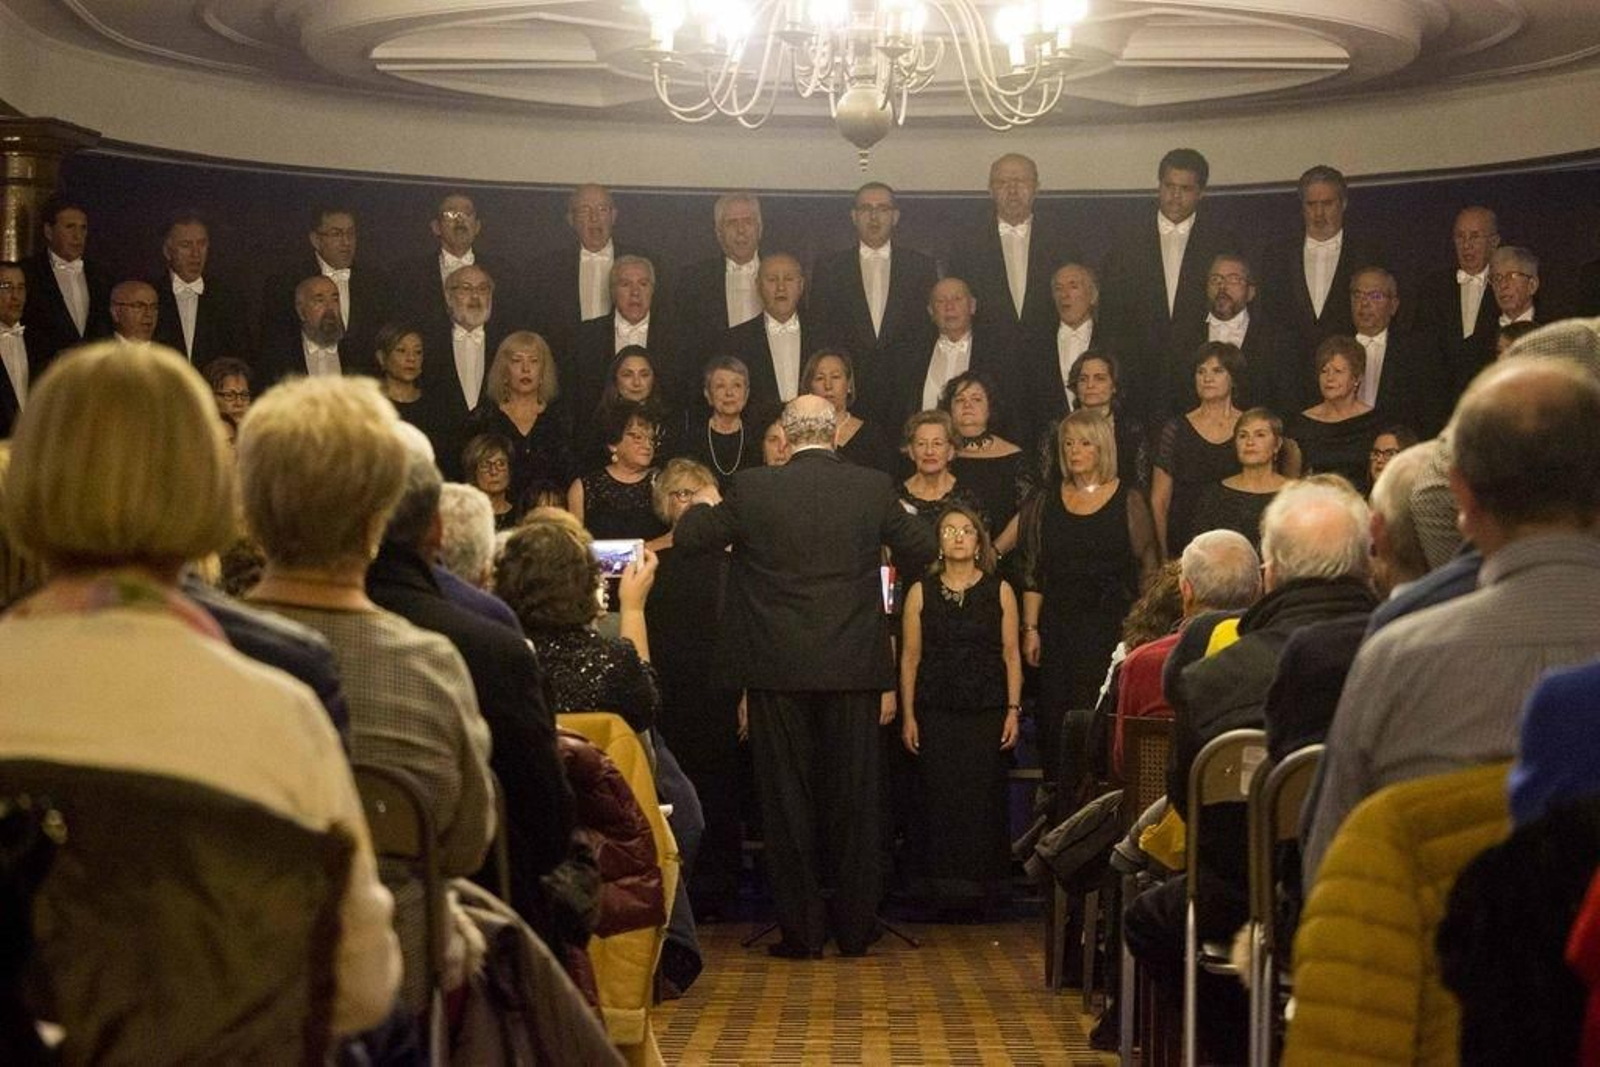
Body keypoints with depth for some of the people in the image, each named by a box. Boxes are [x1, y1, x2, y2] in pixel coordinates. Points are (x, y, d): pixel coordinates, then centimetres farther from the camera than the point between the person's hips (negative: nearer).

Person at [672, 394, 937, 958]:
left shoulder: (754, 488, -6)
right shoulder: (874, 487, -3)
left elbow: (688, 537, 4)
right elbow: (921, 550, 9)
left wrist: (705, 504, 26)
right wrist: (897, 513, 29)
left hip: (779, 669, -1)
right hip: (853, 669, 1)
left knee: (788, 797, 7)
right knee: (853, 795, 10)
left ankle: (801, 929, 9)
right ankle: (855, 927, 15)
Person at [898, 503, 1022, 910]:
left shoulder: (1000, 591, 6)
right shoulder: (921, 593, 6)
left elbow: (1011, 656, 6)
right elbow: (910, 658, 6)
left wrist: (1013, 709, 0)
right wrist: (908, 715, 1)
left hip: (987, 712, 0)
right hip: (935, 714, 0)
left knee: (984, 796, -3)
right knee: (939, 797, -2)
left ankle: (981, 877, 7)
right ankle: (943, 879, 6)